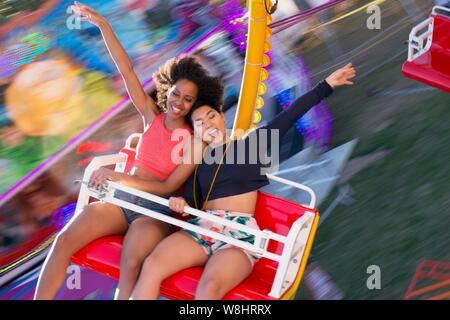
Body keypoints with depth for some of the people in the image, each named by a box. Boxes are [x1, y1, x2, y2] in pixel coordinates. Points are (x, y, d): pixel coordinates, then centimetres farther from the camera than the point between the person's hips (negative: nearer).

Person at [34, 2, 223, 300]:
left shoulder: (193, 141, -4)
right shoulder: (151, 116, 7)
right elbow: (126, 68, 0)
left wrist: (118, 176, -22)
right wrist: (102, 24, -7)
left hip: (156, 211, -4)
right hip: (122, 199, 4)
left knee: (131, 264, -36)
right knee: (64, 240, -21)